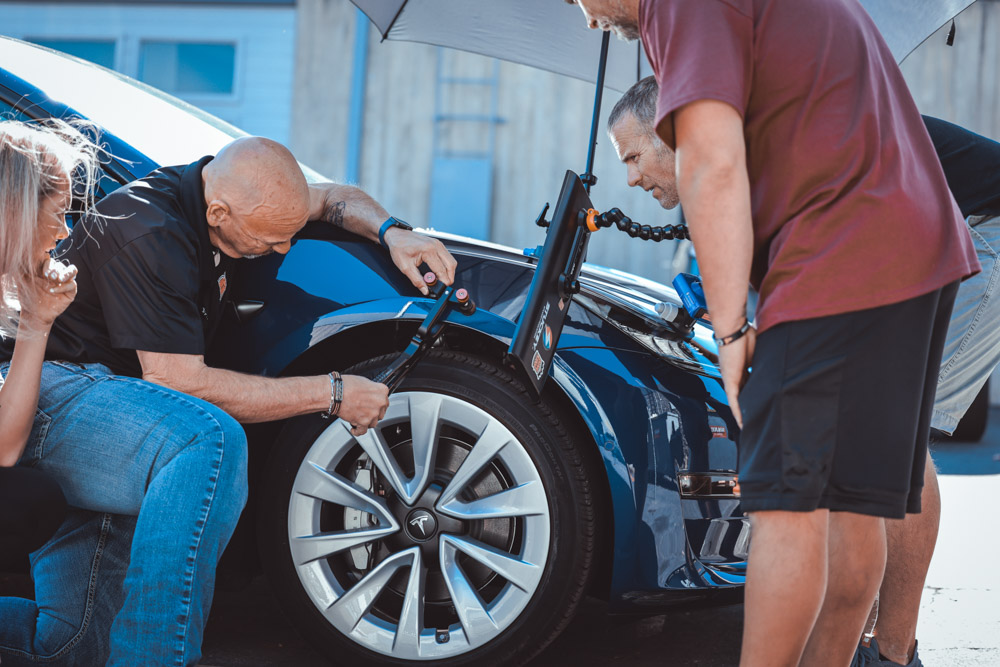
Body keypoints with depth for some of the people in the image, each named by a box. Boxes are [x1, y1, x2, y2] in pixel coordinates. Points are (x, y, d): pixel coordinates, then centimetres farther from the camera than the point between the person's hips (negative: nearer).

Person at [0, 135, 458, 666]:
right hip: (52, 384, -10)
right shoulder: (150, 236, -25)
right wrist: (330, 394, -20)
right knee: (209, 439, -33)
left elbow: (332, 198, 20)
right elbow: (180, 384, -24)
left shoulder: (229, 189, 1)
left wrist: (389, 231, -3)